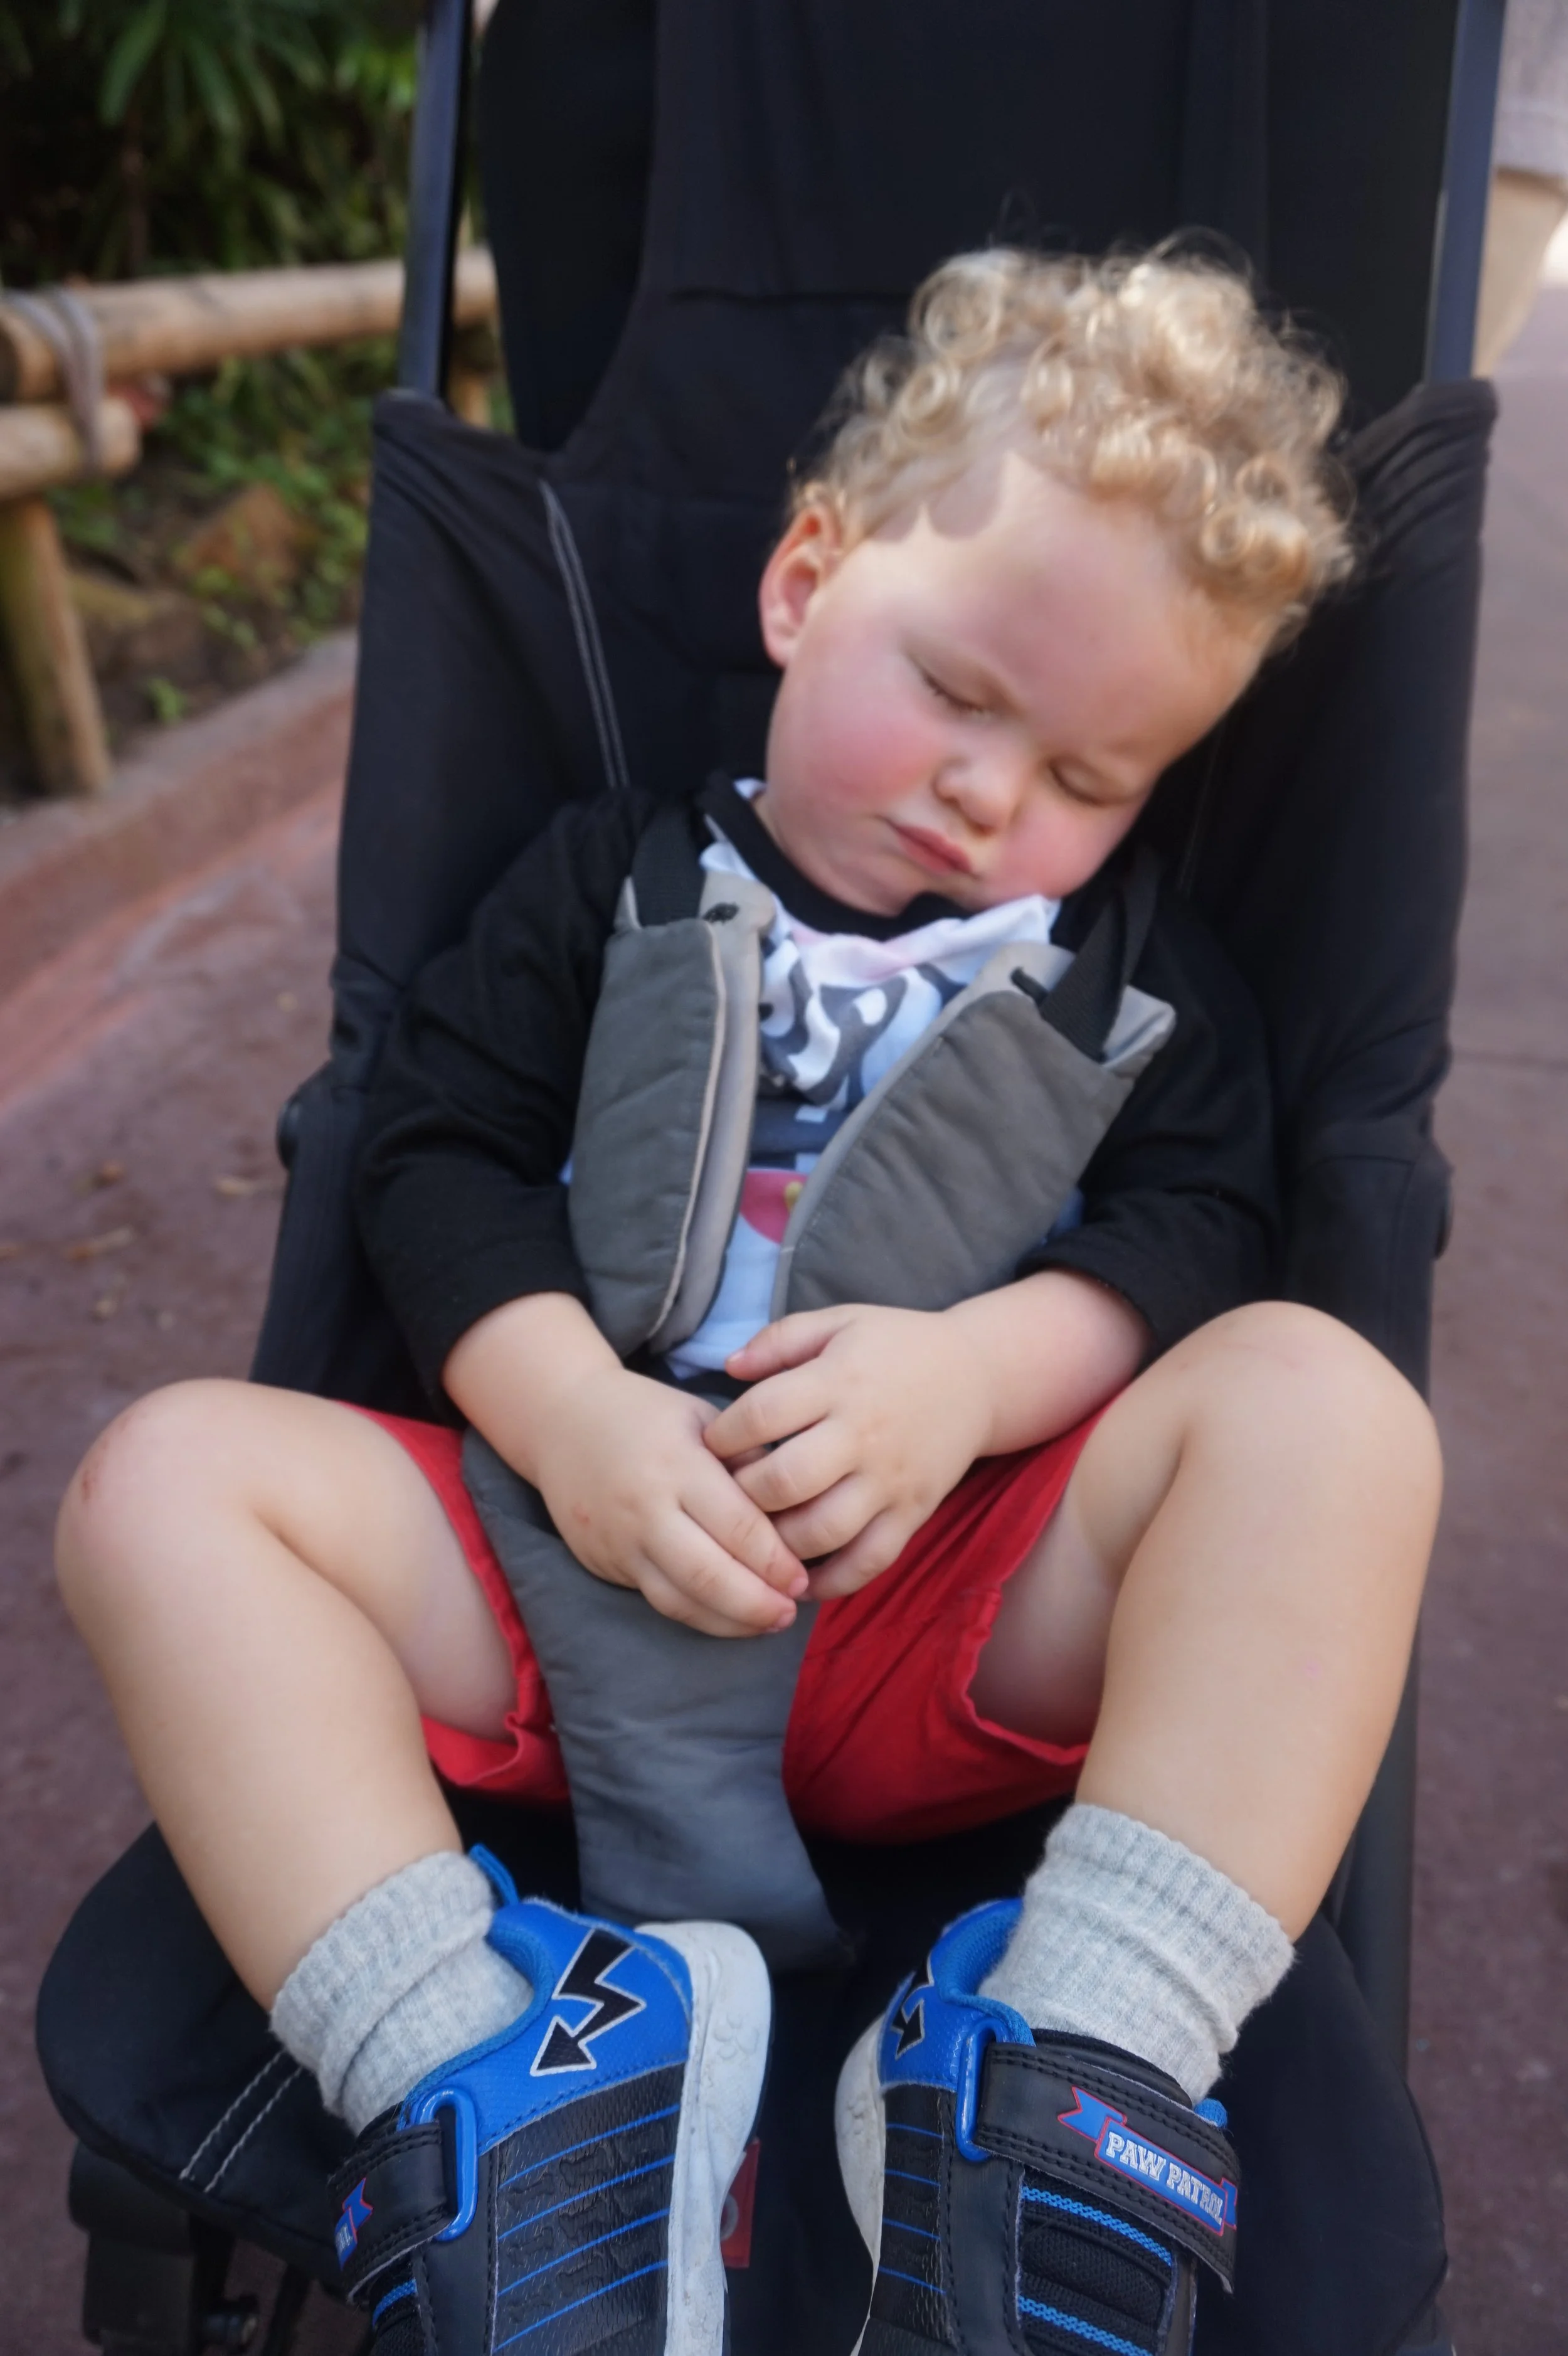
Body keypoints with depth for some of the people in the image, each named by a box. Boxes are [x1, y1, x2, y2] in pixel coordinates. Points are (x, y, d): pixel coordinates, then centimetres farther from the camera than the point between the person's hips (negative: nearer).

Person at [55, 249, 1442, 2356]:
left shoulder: (1135, 962, 15)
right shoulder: (616, 879, 13)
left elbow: (1197, 1229, 3)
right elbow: (440, 1152, 4)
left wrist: (974, 1369, -18)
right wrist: (571, 1415, -14)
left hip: (981, 1605, 0)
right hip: (578, 1554, 1)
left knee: (1323, 1400, -24)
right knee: (167, 1480, -17)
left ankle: (1083, 2084, -32)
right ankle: (471, 2088, -31)